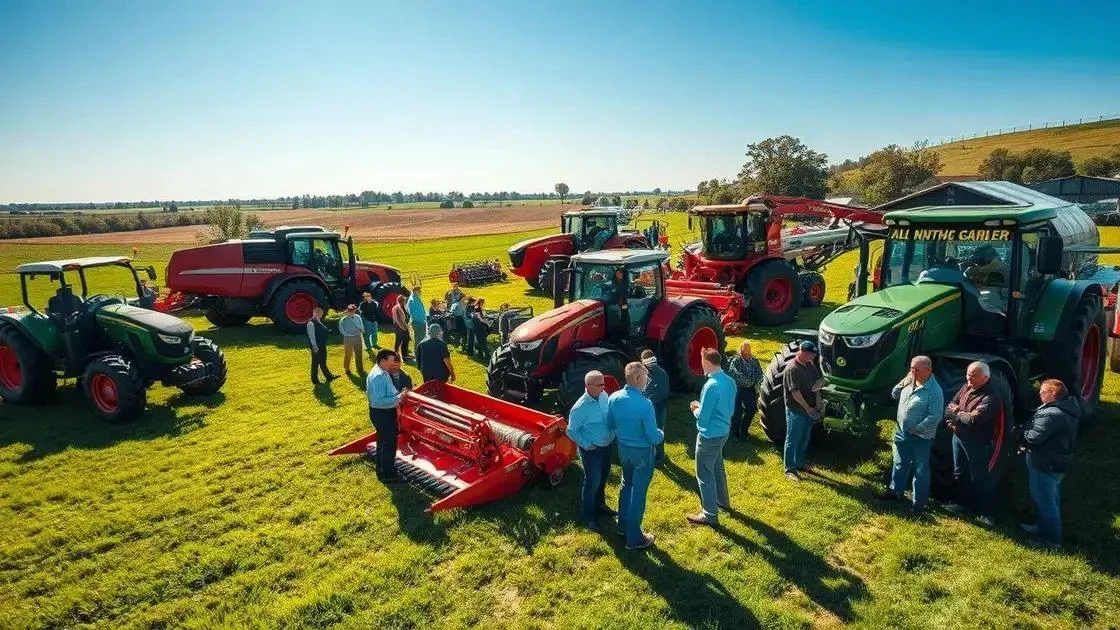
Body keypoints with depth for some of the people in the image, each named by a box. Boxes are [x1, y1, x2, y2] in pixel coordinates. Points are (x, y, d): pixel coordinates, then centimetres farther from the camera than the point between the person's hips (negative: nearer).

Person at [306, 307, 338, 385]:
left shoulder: (319, 322, 11)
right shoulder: (311, 323, -17)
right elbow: (311, 336, -21)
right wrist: (315, 347, -23)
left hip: (322, 346, 9)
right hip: (316, 347, -9)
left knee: (323, 362, 18)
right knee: (315, 363, 4)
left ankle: (329, 376, 26)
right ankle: (315, 380, 15)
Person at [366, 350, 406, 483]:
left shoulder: (381, 372, 5)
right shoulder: (379, 377, -28)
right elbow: (380, 401, -32)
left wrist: (399, 393, 1)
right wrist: (397, 399, -26)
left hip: (382, 412, 11)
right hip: (382, 413, -11)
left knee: (383, 442, 23)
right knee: (389, 443, 3)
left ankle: (382, 470, 39)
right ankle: (387, 475, 16)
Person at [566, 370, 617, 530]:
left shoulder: (604, 396, -6)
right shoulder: (580, 407, -26)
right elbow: (571, 431, -17)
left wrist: (613, 433, 3)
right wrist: (586, 445, -19)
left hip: (607, 445, 7)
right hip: (591, 449, -7)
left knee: (603, 478, 23)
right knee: (593, 481, 2)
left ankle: (599, 505, 45)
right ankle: (588, 516, 19)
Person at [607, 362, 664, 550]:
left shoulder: (613, 398, -11)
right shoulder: (645, 404, -29)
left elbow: (610, 425, 3)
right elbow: (653, 437, -22)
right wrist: (662, 435, 0)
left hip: (623, 448, 6)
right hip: (642, 452, -6)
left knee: (626, 484, 26)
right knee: (638, 492, 8)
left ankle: (623, 525, 41)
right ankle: (634, 538, 21)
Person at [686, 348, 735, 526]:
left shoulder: (711, 386, -27)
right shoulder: (730, 382, 0)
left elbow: (703, 417, -24)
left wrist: (695, 409, -2)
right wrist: (702, 406, 11)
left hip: (709, 435, -9)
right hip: (723, 431, 9)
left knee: (705, 474, 4)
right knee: (717, 467, 27)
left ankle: (710, 515, 13)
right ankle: (722, 500, 45)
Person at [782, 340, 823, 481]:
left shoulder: (811, 365, 5)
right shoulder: (792, 369, -21)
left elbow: (817, 384, 9)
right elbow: (795, 392, -23)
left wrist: (818, 405, 1)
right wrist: (808, 408, -19)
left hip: (810, 409, 8)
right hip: (796, 410, -8)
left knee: (804, 439, 19)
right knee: (793, 440, 2)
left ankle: (799, 463, 35)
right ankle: (789, 469, 11)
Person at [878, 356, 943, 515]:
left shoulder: (934, 390, -21)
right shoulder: (910, 382, 1)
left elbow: (936, 417, -24)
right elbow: (894, 395, 11)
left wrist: (917, 429, -21)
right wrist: (903, 383, -6)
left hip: (921, 437, -7)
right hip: (902, 432, 7)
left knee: (920, 470, 8)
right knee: (899, 464, 21)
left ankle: (919, 502, 20)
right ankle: (895, 491, 37)